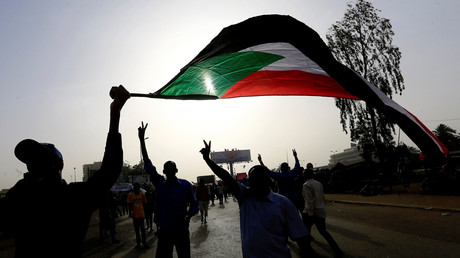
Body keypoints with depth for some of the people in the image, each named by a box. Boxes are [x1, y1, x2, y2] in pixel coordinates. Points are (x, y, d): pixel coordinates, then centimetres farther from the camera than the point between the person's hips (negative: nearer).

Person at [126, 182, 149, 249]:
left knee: (142, 229, -4)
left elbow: (144, 203, 6)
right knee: (136, 230, 11)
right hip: (134, 215, 1)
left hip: (141, 214, -1)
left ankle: (144, 243, 4)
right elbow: (129, 204, -1)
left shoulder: (142, 195, 0)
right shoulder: (130, 195, 0)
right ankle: (138, 243, 21)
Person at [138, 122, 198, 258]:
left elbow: (194, 205, 2)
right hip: (164, 230, 2)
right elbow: (148, 165, -1)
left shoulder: (186, 185, -3)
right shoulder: (160, 183, 1)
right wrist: (141, 140, -5)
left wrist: (188, 216, -20)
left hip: (182, 231, -1)